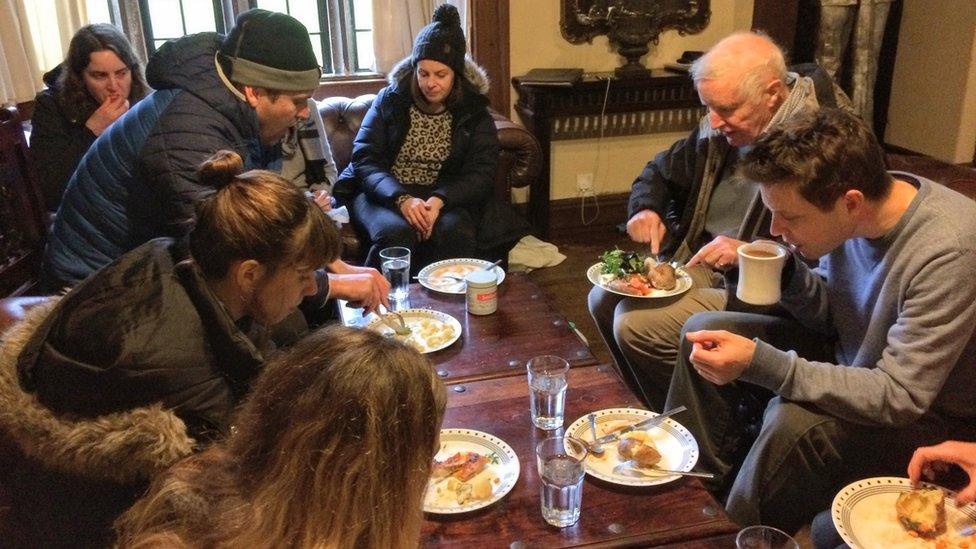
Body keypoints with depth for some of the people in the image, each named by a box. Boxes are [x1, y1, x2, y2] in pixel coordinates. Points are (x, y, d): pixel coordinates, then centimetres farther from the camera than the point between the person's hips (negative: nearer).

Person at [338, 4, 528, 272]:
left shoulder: (474, 111, 3)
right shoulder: (390, 99, 2)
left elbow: (481, 174, -5)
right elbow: (364, 159, -5)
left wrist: (439, 200, -25)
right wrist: (402, 198, -24)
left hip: (445, 198, 1)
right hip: (386, 194, 0)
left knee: (456, 231, -33)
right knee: (396, 232, -34)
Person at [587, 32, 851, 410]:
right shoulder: (718, 131, 5)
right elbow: (659, 172, 21)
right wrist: (645, 209, 0)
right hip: (697, 263, 9)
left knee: (635, 325, -20)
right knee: (604, 300, 0)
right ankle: (658, 412, 16)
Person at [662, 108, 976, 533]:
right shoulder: (846, 217, -12)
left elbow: (899, 397, -32)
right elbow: (832, 315, 3)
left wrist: (759, 362, -40)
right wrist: (788, 275, -18)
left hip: (932, 415, -7)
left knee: (794, 420, -34)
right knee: (703, 330, -1)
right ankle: (710, 483, 7)